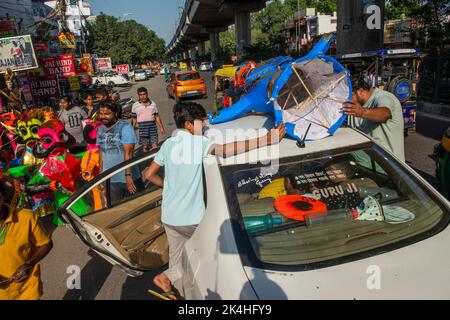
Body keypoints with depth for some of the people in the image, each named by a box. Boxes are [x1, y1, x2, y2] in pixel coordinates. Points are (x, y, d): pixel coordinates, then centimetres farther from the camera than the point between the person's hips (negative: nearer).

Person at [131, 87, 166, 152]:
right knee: (145, 147, 7)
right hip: (142, 129, -1)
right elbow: (134, 119, 5)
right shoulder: (135, 106, 1)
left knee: (155, 146, -4)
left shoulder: (153, 104, 6)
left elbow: (157, 116, 11)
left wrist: (161, 127, 10)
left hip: (153, 128, 1)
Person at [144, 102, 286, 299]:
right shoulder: (198, 141, -12)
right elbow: (225, 150, -32)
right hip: (191, 217, -6)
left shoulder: (168, 144, 7)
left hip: (169, 216, 7)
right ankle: (168, 276, 13)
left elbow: (149, 175, 10)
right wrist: (266, 140, -37)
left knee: (177, 259, 21)